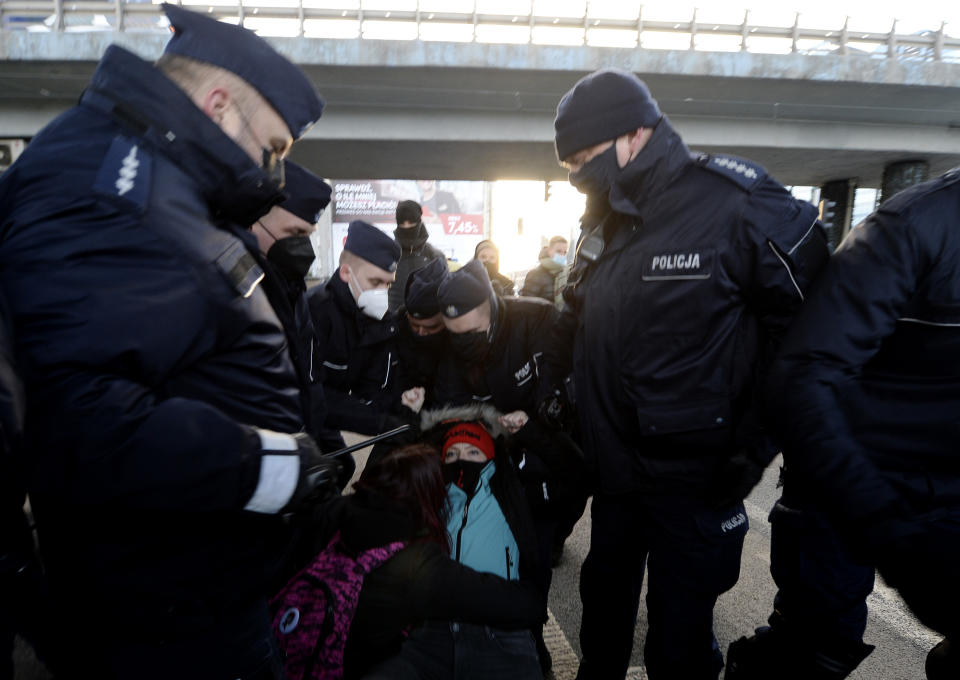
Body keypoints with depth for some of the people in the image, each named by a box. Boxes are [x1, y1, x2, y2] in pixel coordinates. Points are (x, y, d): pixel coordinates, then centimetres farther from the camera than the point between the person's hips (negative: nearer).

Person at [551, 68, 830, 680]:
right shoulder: (602, 226, 5)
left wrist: (751, 448, -14)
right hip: (615, 470, 7)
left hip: (695, 481, -6)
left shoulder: (736, 205, -17)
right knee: (604, 605, 24)